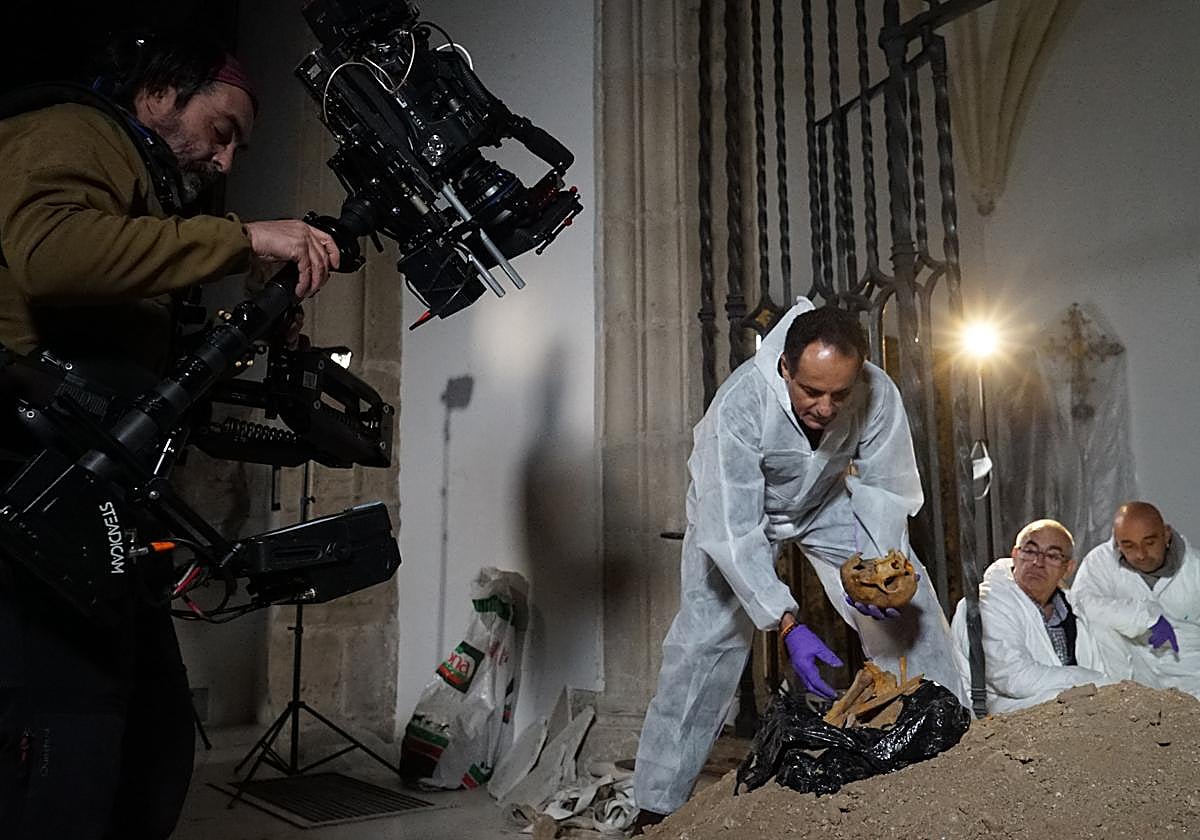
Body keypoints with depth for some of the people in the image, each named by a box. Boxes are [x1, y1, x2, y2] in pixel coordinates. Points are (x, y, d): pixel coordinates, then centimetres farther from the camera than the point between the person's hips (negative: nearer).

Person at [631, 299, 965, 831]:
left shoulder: (878, 395, -30)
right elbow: (733, 533, -38)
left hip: (827, 499, 3)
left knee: (909, 604, -5)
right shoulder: (740, 403, -40)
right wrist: (787, 625, -45)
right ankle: (657, 804, 3)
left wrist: (879, 568, -33)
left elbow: (886, 489, -16)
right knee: (704, 640, -10)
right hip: (736, 508, -3)